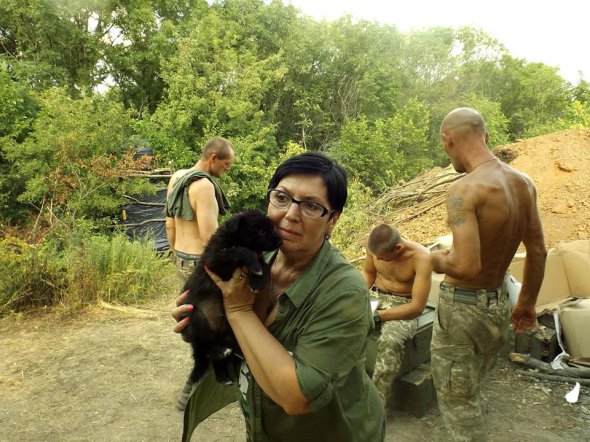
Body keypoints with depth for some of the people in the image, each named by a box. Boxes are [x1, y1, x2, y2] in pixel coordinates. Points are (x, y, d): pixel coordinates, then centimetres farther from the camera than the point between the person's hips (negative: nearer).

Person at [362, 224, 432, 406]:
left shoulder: (421, 257, -24)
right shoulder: (375, 246, -11)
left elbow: (418, 306, -23)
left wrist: (379, 316, -26)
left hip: (404, 305, -4)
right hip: (375, 296, 5)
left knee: (390, 341, -35)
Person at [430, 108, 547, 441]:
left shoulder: (465, 189, -24)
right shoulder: (524, 183, 0)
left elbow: (466, 266, -31)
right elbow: (538, 253, 7)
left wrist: (437, 260, -9)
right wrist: (527, 302, 19)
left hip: (463, 307, -7)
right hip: (499, 305, 8)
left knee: (458, 404, 11)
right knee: (470, 394, 26)